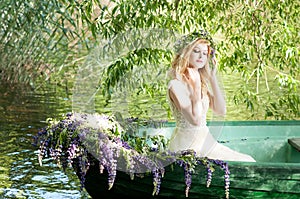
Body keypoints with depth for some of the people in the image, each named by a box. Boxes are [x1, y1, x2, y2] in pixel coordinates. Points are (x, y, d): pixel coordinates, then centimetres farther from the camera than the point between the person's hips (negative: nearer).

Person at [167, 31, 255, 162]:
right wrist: (196, 87, -16)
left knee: (249, 162, 0)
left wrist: (213, 78, 0)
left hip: (206, 142, 8)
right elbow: (196, 119, -22)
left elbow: (221, 111, 4)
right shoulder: (176, 85, -15)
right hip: (186, 146, -8)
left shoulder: (201, 81, 10)